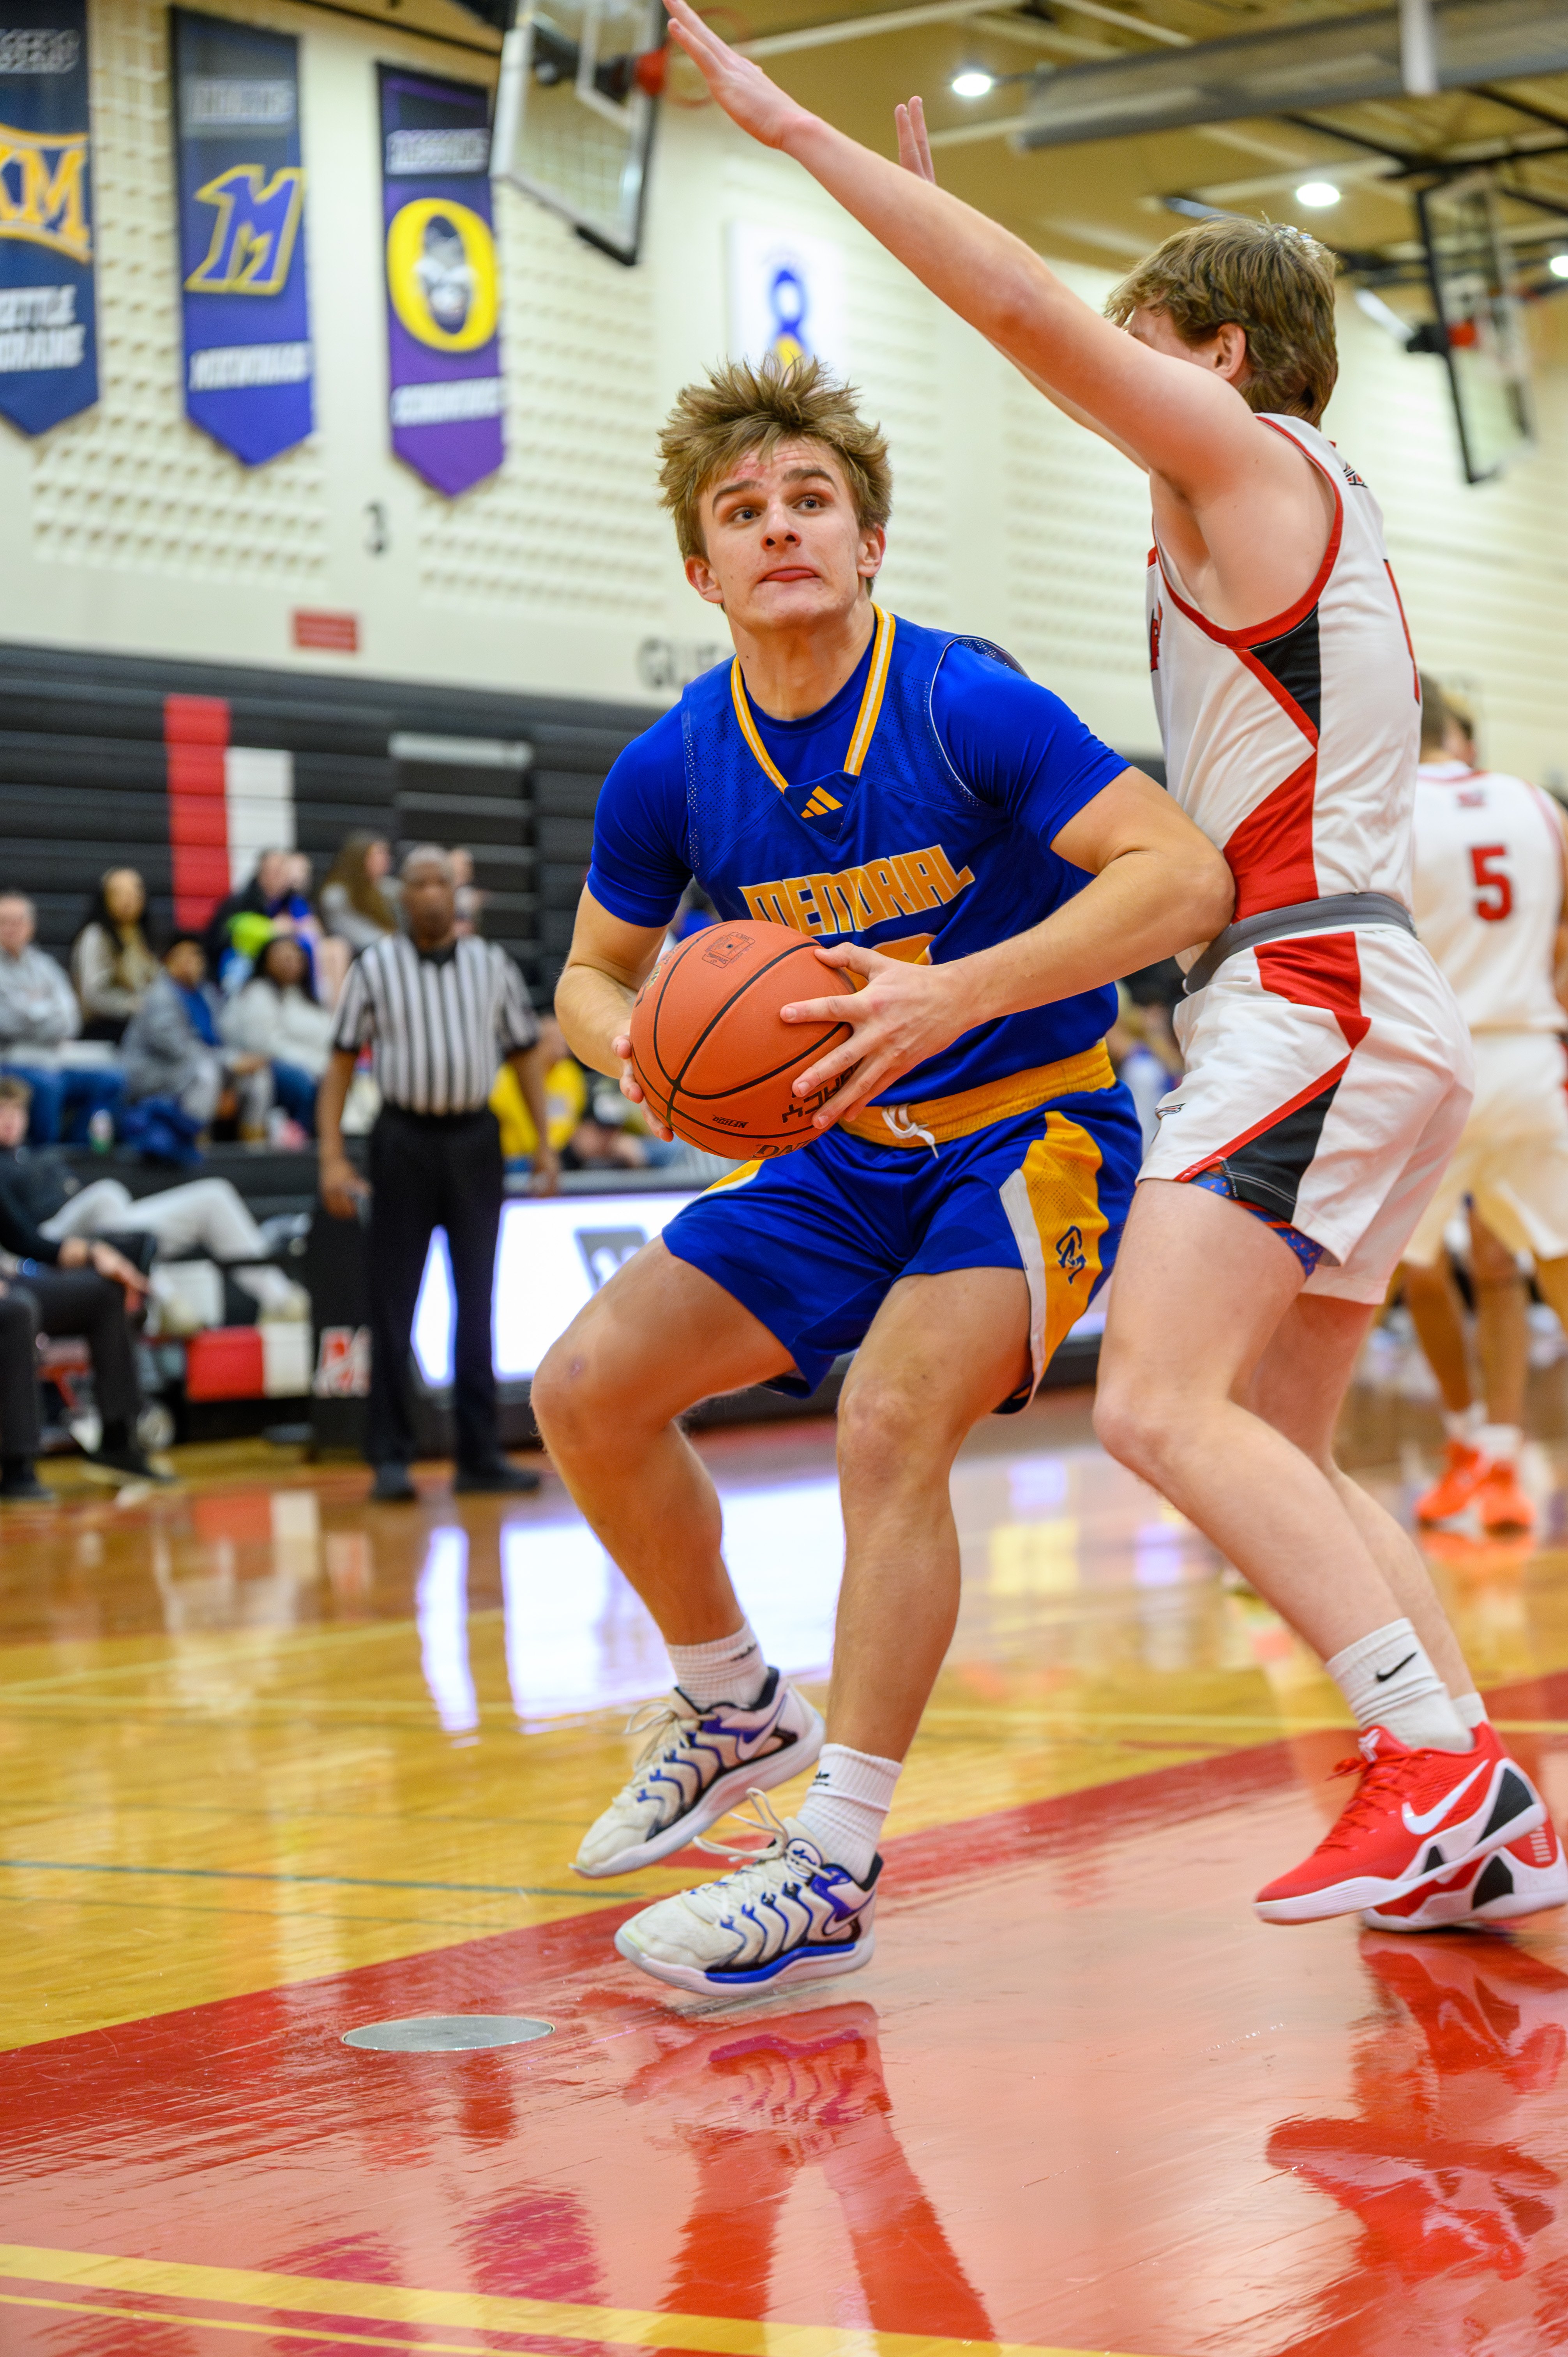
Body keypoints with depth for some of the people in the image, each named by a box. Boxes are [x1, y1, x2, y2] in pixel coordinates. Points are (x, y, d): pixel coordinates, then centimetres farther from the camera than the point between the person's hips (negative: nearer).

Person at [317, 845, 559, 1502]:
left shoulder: (492, 966, 7)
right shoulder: (374, 969, 0)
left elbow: (525, 1053, 11)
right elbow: (342, 1062, 0)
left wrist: (544, 1143, 3)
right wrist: (332, 1157, -7)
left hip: (474, 1140, 2)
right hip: (405, 1139, -2)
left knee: (477, 1303, 5)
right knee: (393, 1305, -1)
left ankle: (479, 1454, 11)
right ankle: (390, 1458, 4)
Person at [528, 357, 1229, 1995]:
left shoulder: (967, 706, -20)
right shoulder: (673, 770, -5)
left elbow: (1189, 877, -27)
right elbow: (593, 973, 10)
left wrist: (953, 994, -37)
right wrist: (634, 1041, -16)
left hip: (1032, 1132, -6)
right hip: (844, 1152, 6)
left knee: (890, 1423, -27)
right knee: (588, 1388, -4)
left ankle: (833, 1867, -20)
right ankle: (736, 1709, 19)